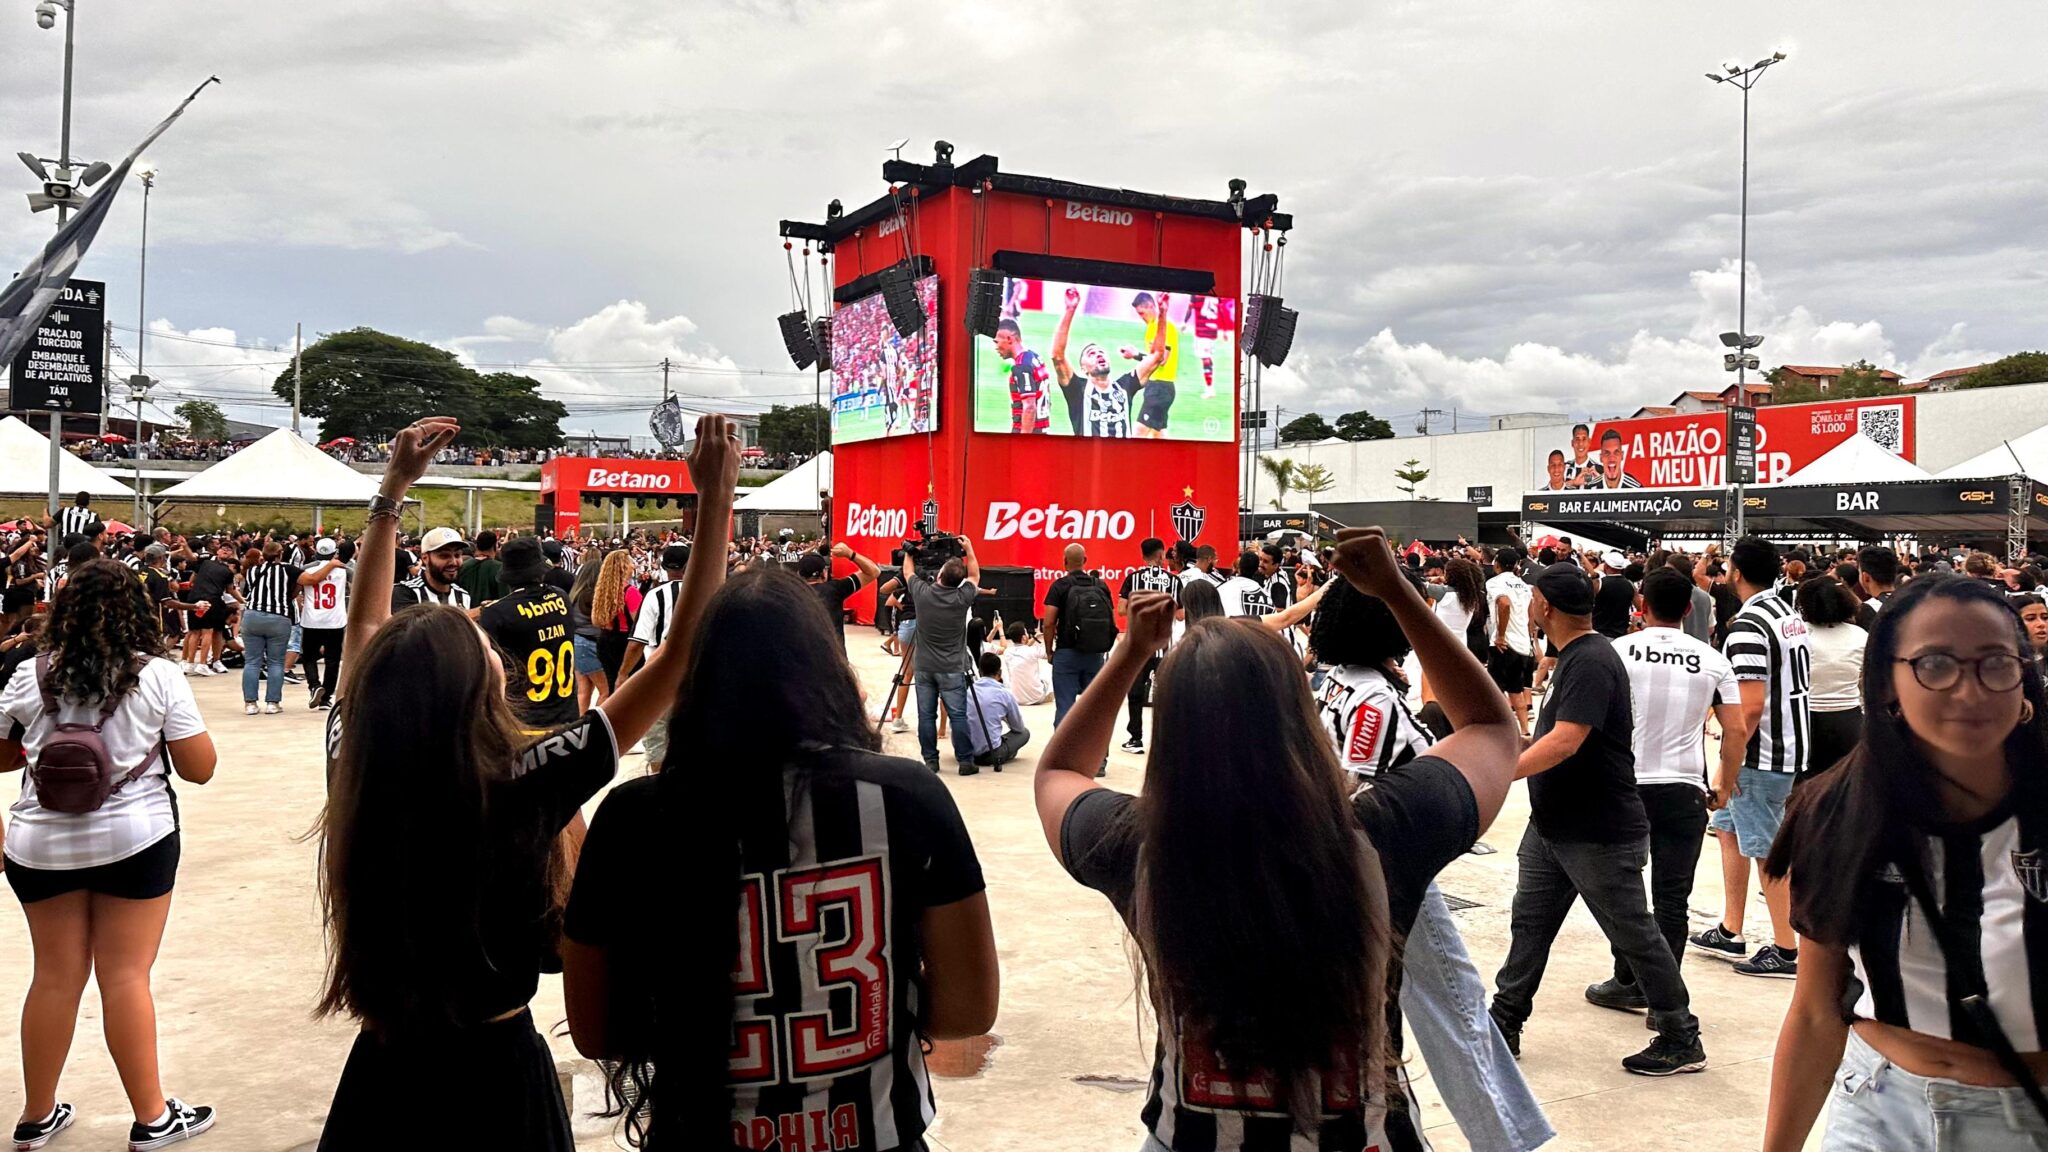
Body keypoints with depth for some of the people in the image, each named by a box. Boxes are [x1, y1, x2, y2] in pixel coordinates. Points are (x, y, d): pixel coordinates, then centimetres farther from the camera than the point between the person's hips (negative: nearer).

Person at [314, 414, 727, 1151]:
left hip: (384, 1073, 4)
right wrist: (716, 500, -22)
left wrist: (392, 489, 8)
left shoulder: (355, 778, -14)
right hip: (496, 1081, -4)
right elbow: (682, 656, -25)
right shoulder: (524, 790, -27)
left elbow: (365, 630, 4)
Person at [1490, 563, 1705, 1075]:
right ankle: (1504, 1023, 22)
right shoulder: (1570, 657, 10)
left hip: (1600, 834, -10)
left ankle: (1682, 1040, 18)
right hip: (1551, 825, 10)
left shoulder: (1592, 662, -22)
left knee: (1633, 935, 3)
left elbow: (1565, 742, -32)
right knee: (1529, 922, 12)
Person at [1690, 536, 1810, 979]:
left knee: (1764, 850, 0)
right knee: (1728, 827, 19)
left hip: (1762, 755, -10)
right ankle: (1730, 934, 26)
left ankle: (1786, 951, 11)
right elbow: (1802, 678, 19)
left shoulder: (1748, 627, -21)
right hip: (1793, 743, 10)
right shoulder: (1791, 615, 10)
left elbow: (1752, 706, -26)